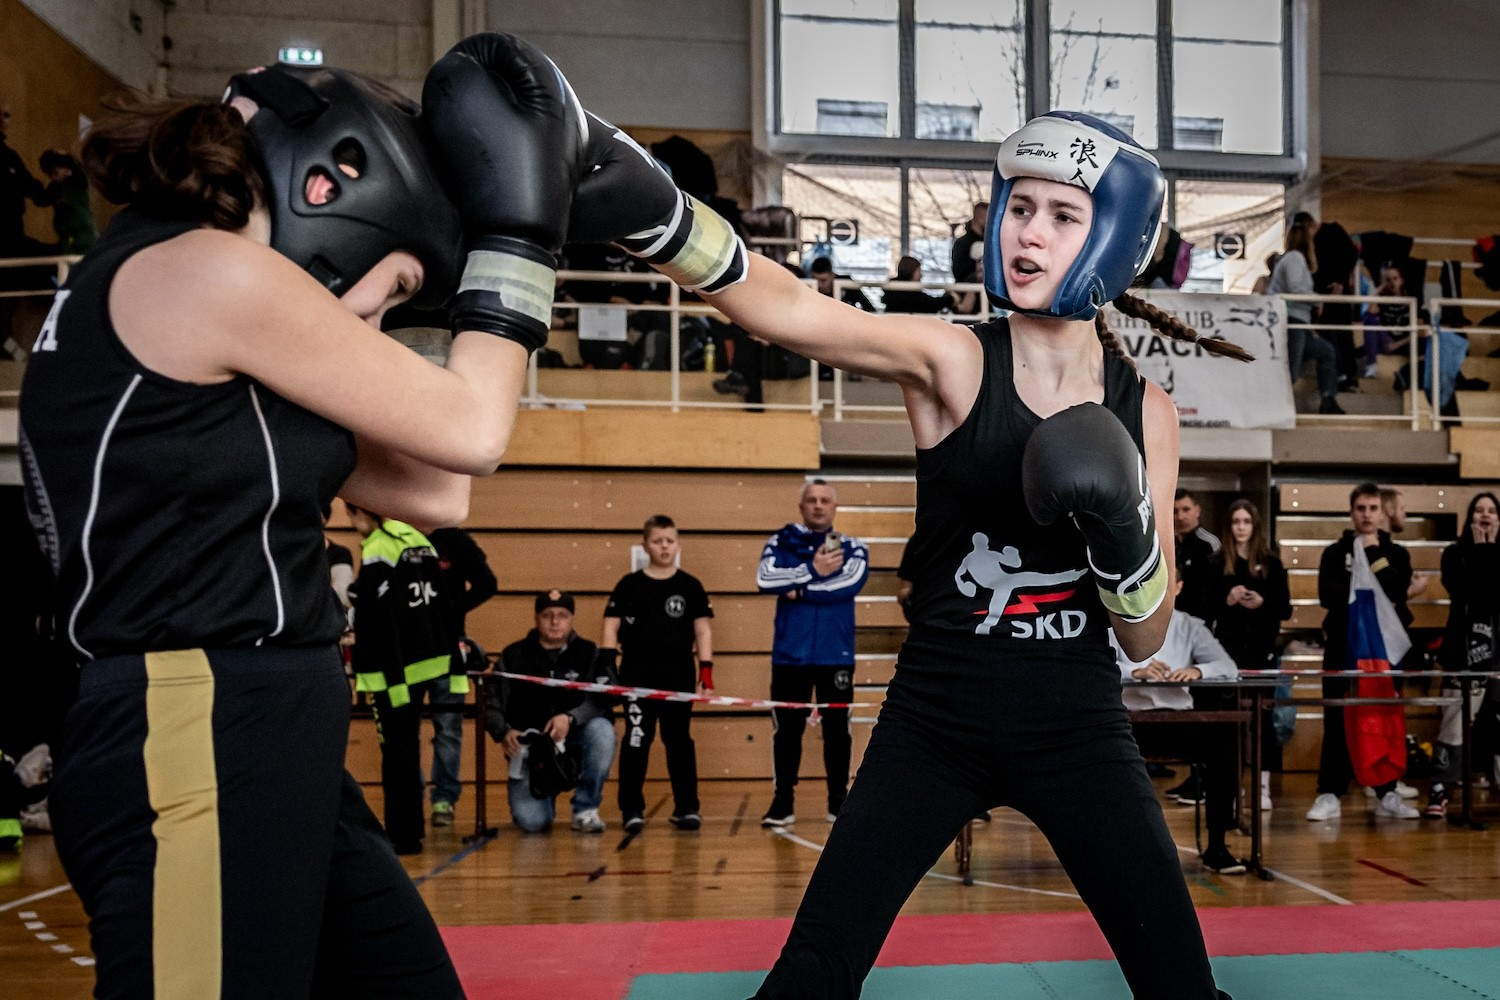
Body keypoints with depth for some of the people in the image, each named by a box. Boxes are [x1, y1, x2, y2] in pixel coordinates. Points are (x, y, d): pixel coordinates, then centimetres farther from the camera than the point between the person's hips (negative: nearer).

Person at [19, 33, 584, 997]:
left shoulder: (194, 305, 17)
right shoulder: (206, 271, -12)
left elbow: (432, 494, 13)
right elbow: (469, 432, -8)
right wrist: (519, 234, 2)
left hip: (259, 744, 10)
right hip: (198, 752, -10)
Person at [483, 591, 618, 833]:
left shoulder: (588, 652, 0)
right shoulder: (514, 655, 1)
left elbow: (604, 698, -13)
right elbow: (491, 705, -2)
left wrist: (570, 718, -30)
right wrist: (504, 732, -22)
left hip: (575, 743, 1)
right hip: (529, 747, -1)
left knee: (602, 730, -32)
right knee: (531, 822, -21)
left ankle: (586, 809, -11)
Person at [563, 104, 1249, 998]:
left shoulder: (1145, 411, -1)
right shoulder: (951, 361, -9)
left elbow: (1147, 638, 1)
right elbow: (793, 312, -30)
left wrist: (1123, 529, -19)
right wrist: (654, 213, -47)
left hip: (1077, 728, 2)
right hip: (934, 718, -2)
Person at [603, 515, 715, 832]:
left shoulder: (690, 586, 5)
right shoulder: (629, 585, 2)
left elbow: (703, 628, 5)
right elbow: (611, 627, 1)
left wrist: (706, 669, -3)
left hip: (679, 674, 1)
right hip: (637, 674, -1)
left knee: (679, 741, 8)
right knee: (636, 740, 1)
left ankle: (686, 807, 15)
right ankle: (632, 809, 9)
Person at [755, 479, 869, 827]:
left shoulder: (853, 547, 6)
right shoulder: (781, 542, 6)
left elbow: (851, 582, -14)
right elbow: (765, 580, -12)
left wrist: (801, 590, -14)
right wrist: (812, 570, -15)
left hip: (836, 655, 0)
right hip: (790, 655, 0)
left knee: (837, 730, 5)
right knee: (787, 730, 3)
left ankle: (839, 801, 17)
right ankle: (783, 804, 12)